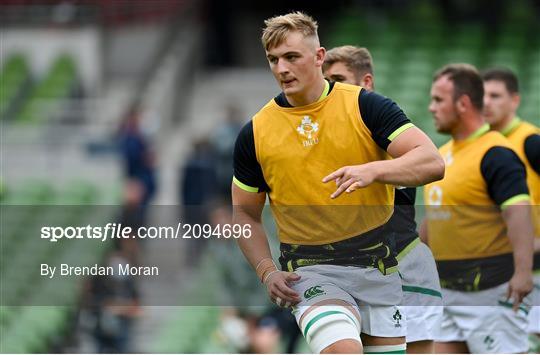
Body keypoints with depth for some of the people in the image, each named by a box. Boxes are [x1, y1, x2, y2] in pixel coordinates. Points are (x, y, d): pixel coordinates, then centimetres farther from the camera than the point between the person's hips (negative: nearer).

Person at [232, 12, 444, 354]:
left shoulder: (365, 106, -3)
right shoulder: (254, 134, 3)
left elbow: (432, 162, -11)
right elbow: (246, 214, 14)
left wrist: (372, 171, -29)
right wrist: (267, 271, -2)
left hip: (379, 263, 1)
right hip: (310, 271, -1)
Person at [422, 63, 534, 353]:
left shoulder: (496, 155, -14)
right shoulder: (442, 154, 15)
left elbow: (518, 213, -25)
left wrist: (523, 272, -36)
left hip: (491, 293, -9)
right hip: (450, 293, 9)